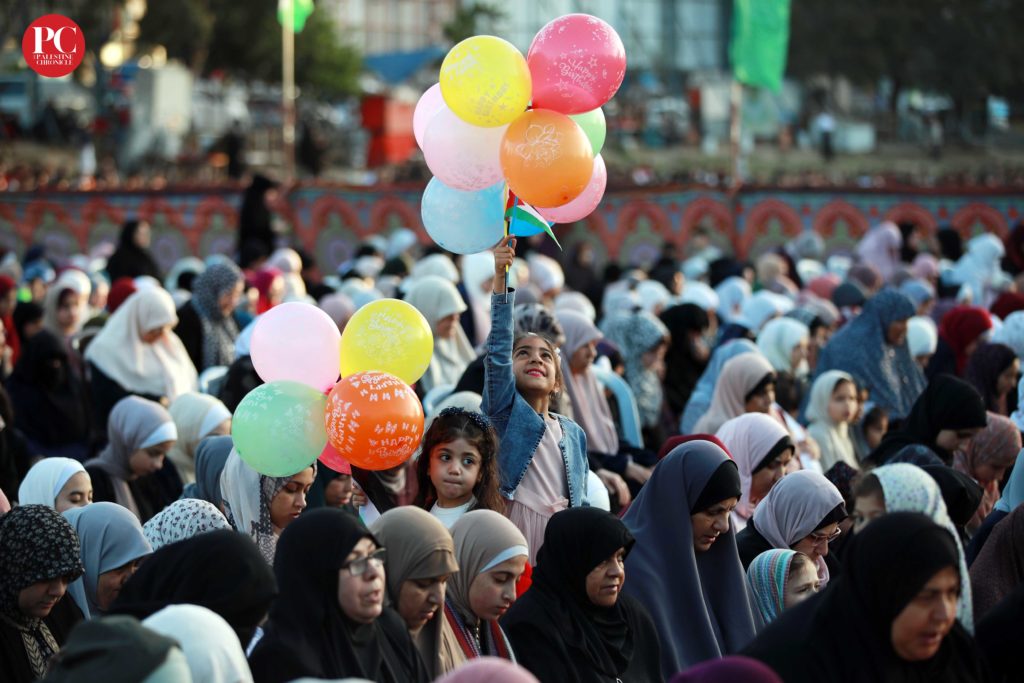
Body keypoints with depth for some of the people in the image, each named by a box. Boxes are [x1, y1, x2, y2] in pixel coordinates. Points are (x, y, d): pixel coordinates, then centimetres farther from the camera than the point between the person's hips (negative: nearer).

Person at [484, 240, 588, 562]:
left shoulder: (574, 433, 16)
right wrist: (500, 280, -17)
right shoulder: (505, 410, 4)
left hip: (560, 535, 4)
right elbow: (499, 347, -8)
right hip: (512, 525, -4)